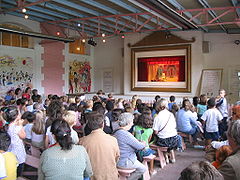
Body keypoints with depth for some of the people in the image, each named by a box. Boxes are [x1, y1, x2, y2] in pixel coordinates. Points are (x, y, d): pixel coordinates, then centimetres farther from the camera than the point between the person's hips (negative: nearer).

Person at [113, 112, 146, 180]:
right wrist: (143, 144, 1)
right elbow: (140, 146, -20)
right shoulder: (126, 134, -28)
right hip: (125, 162, -9)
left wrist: (140, 144, 3)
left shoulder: (116, 132, 1)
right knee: (143, 169, 11)